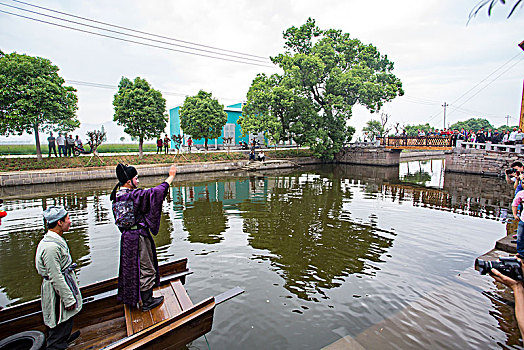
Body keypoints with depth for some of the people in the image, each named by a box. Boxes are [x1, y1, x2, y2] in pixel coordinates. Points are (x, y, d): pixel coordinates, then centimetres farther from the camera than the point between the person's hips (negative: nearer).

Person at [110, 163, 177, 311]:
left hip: (127, 236, 9)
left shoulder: (117, 196, 3)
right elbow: (157, 192, -27)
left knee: (131, 266, 24)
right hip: (138, 237, -9)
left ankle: (129, 296, 43)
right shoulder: (134, 195, -24)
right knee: (145, 268, 6)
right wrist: (171, 176, -19)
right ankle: (147, 301, 19)